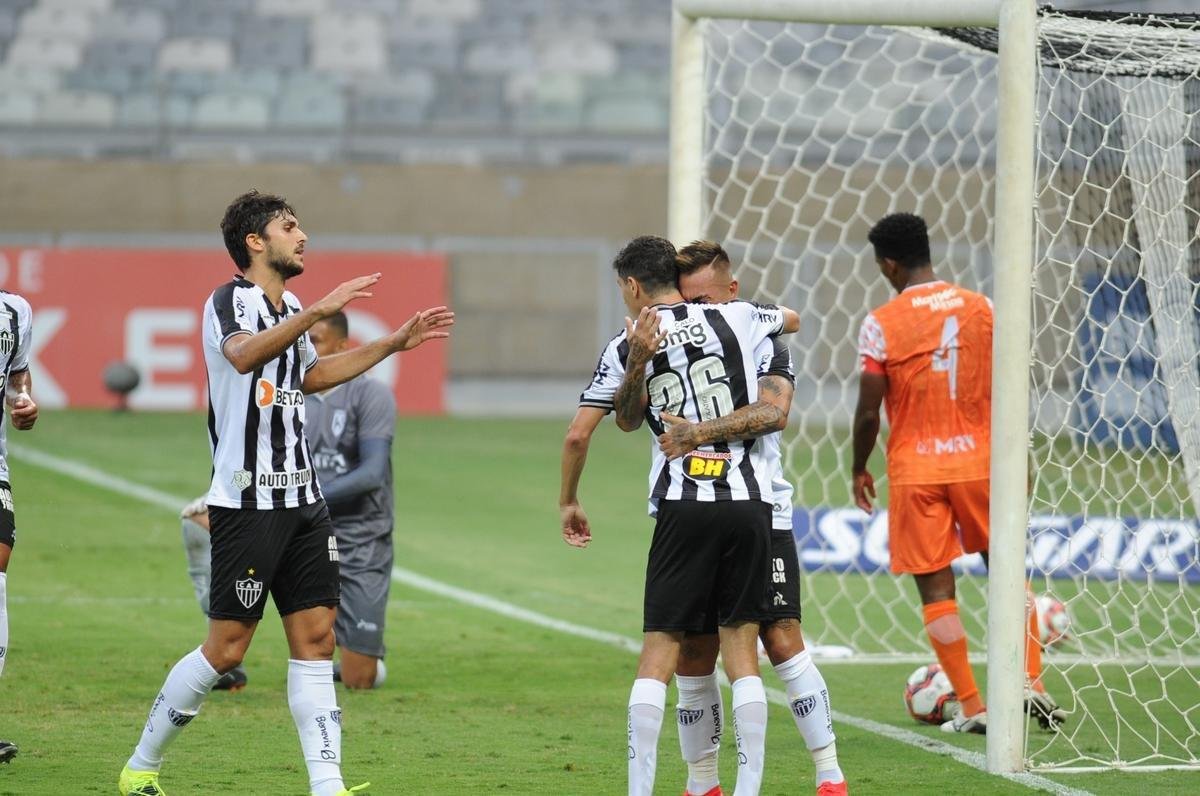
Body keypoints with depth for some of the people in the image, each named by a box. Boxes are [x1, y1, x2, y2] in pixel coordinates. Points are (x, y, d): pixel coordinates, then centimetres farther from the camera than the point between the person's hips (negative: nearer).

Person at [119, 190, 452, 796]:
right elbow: (244, 355, -32)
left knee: (315, 638, 1)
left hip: (302, 500, 8)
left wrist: (396, 343, 33)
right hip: (245, 502, -8)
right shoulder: (229, 301, -9)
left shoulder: (289, 308, 16)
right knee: (226, 648, -4)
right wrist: (319, 310, -38)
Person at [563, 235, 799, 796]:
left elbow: (577, 436, 7)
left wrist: (568, 503, 21)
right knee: (742, 650, 5)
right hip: (749, 503, 2)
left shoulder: (626, 348, 5)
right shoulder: (735, 318, 8)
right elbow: (792, 320, 32)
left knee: (657, 652, 2)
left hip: (682, 511, -2)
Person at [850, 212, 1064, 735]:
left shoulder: (881, 324, -9)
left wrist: (858, 470, 7)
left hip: (915, 470, -3)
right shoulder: (980, 308, 1)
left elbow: (869, 411, -8)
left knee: (935, 589, 4)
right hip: (978, 458, 3)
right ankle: (1032, 685, 10)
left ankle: (971, 708, 2)